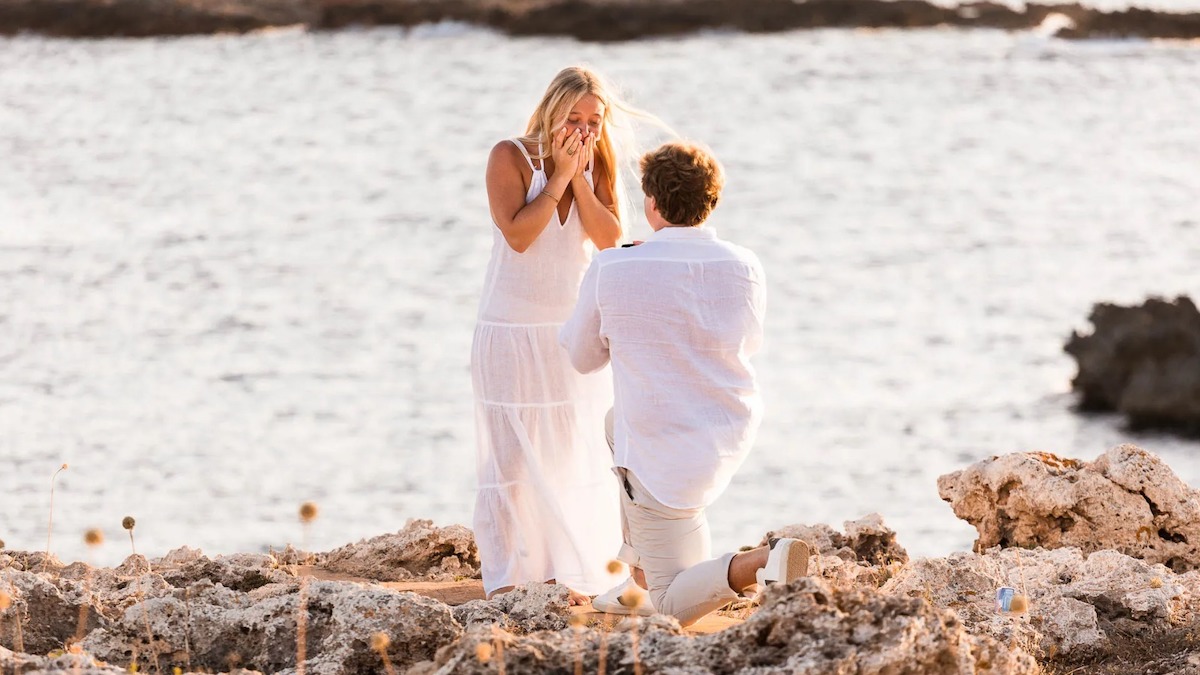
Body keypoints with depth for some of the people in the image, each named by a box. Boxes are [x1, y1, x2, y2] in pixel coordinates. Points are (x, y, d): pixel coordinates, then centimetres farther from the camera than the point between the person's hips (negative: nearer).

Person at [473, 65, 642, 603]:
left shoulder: (599, 165, 2)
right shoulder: (510, 157, -9)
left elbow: (609, 239, -11)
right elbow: (518, 235, -21)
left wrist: (579, 177, -16)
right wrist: (559, 176, -19)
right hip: (512, 331, -4)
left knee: (575, 454, 5)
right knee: (510, 454, -3)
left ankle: (569, 577, 12)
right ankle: (503, 580, 0)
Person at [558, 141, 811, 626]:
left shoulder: (611, 270, -16)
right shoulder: (745, 269, -8)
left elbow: (582, 356, 1)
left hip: (667, 455, -6)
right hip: (731, 435, 6)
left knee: (674, 608, 4)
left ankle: (763, 564, -28)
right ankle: (641, 576, 36)